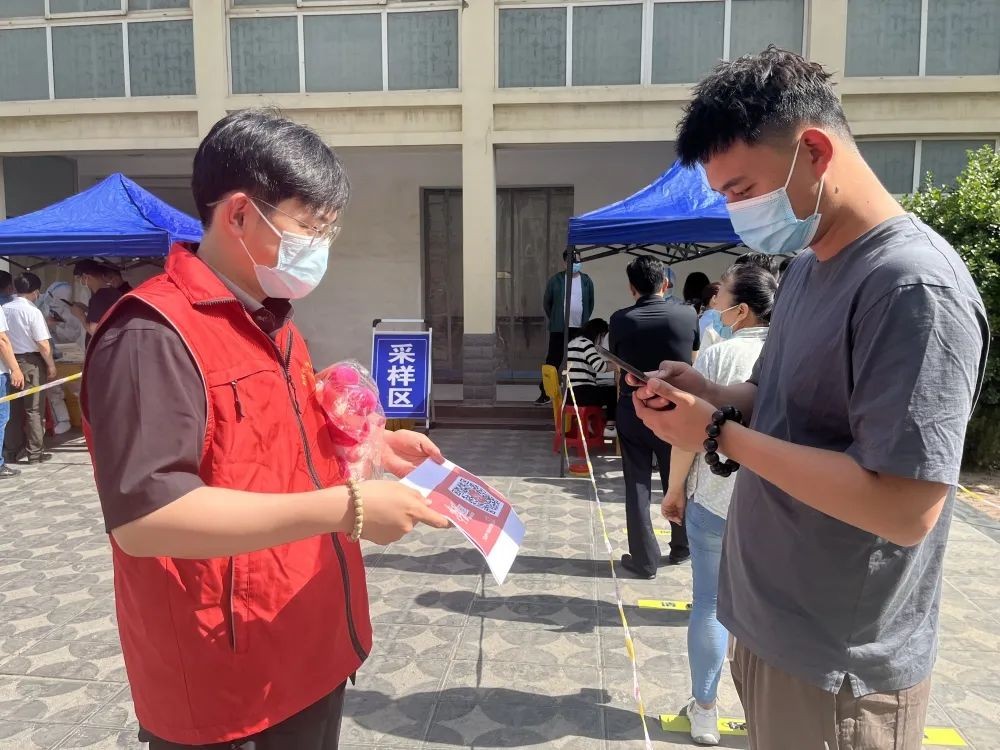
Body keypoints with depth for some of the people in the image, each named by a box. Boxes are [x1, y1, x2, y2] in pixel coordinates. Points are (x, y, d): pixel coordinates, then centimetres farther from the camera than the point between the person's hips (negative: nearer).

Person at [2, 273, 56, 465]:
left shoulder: (4, 309, 2)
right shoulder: (33, 312, -14)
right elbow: (43, 344, -15)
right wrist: (51, 365, -2)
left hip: (10, 362, 5)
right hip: (31, 362, -5)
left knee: (14, 408, 12)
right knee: (33, 408, 3)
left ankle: (12, 451, 18)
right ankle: (35, 452, 7)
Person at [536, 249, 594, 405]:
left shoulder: (587, 281, 5)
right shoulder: (555, 280, -1)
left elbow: (590, 303, 14)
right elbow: (546, 302, 6)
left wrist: (585, 320, 11)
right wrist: (553, 320, 7)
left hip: (580, 329, 2)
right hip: (559, 328, -2)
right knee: (553, 360, 0)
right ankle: (545, 393, 5)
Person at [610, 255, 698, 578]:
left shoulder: (620, 320, -9)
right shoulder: (687, 315, -7)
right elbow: (693, 360, 9)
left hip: (633, 413, -1)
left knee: (637, 487, 8)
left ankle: (644, 559, 13)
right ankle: (682, 546, 34)